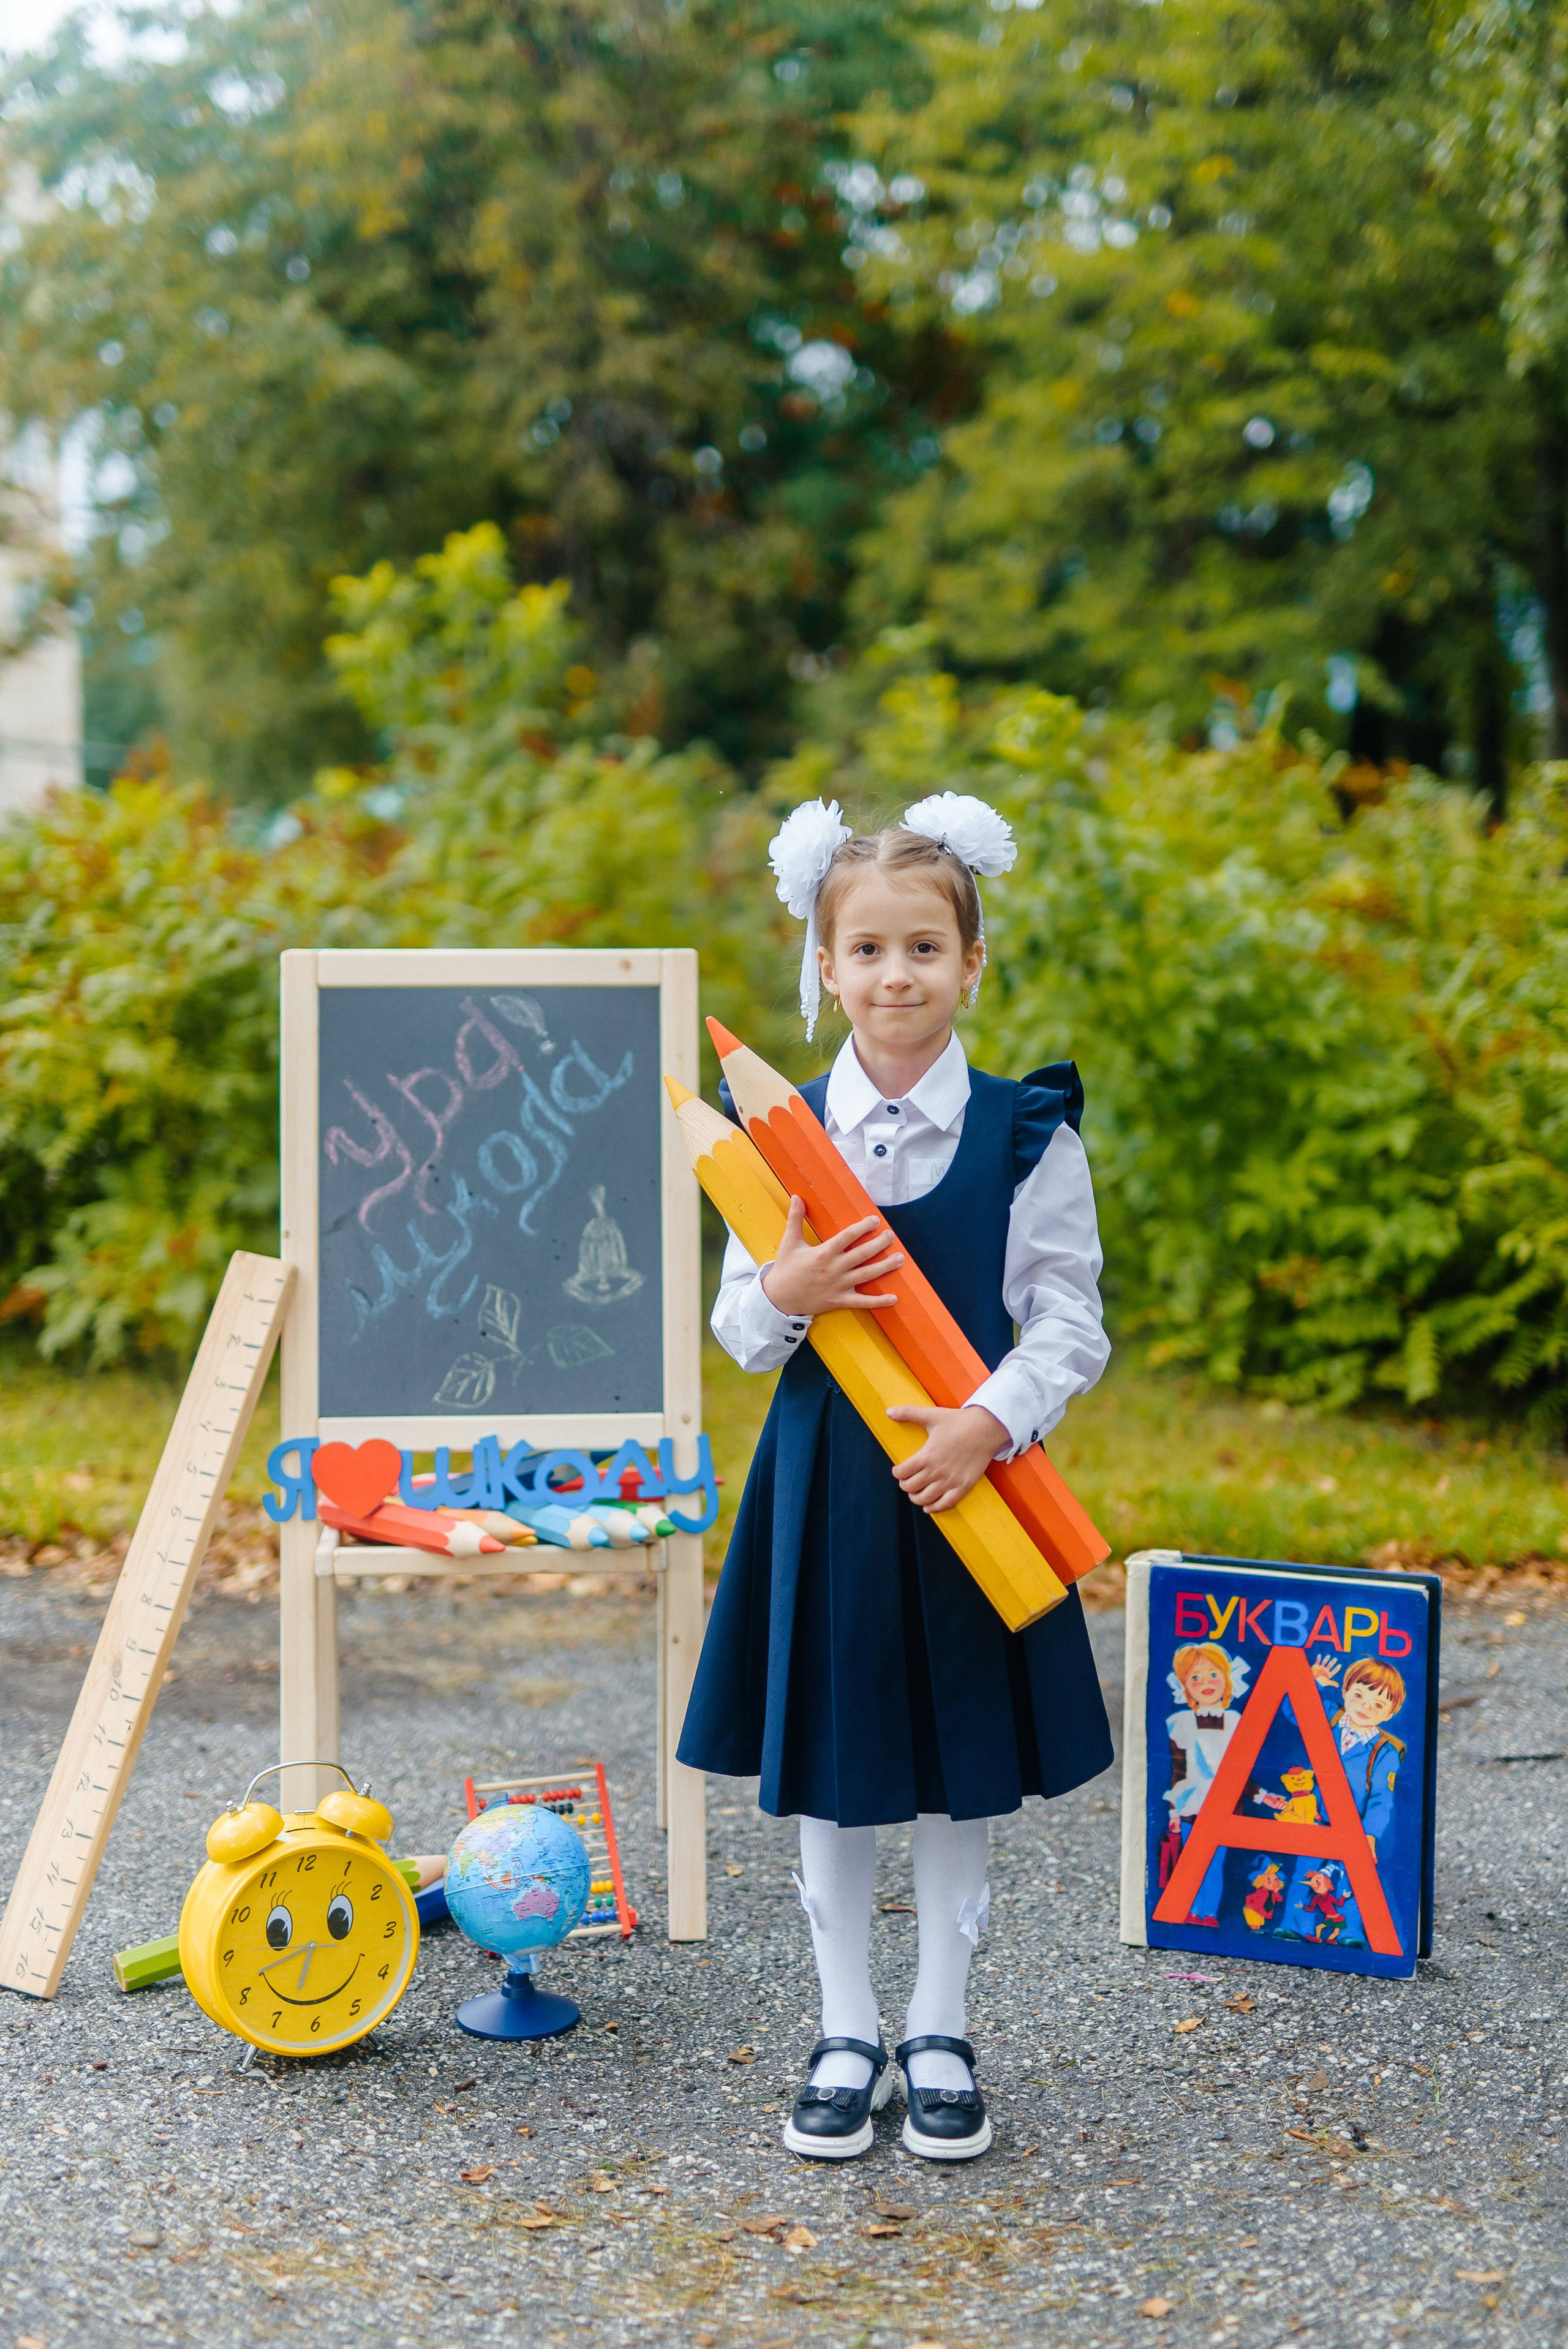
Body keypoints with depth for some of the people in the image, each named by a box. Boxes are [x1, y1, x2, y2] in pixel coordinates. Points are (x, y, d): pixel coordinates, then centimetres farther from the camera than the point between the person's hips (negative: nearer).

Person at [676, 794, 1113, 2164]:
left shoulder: (1027, 1137, -3)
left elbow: (1070, 1325, -3)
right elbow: (739, 1326, 5)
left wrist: (991, 1422, -19)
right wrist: (785, 1296, -18)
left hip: (969, 1482, -1)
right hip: (825, 1483, 1)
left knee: (960, 1767, 9)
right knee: (826, 1765, 9)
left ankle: (941, 2035, 25)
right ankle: (848, 2037, 23)